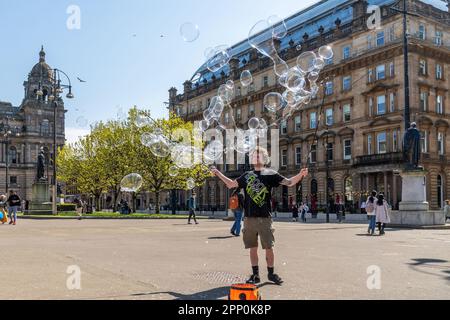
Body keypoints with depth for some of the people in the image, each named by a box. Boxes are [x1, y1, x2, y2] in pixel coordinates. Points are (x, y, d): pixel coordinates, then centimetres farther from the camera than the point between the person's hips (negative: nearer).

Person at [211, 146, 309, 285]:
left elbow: (289, 182, -5)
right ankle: (255, 275, 18)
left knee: (269, 247, 2)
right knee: (253, 248, 8)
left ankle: (271, 273, 18)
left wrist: (300, 175, -23)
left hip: (265, 218, -3)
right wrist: (218, 173, 18)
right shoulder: (247, 176, 13)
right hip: (249, 217, 3)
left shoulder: (270, 174, 2)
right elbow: (231, 184, 21)